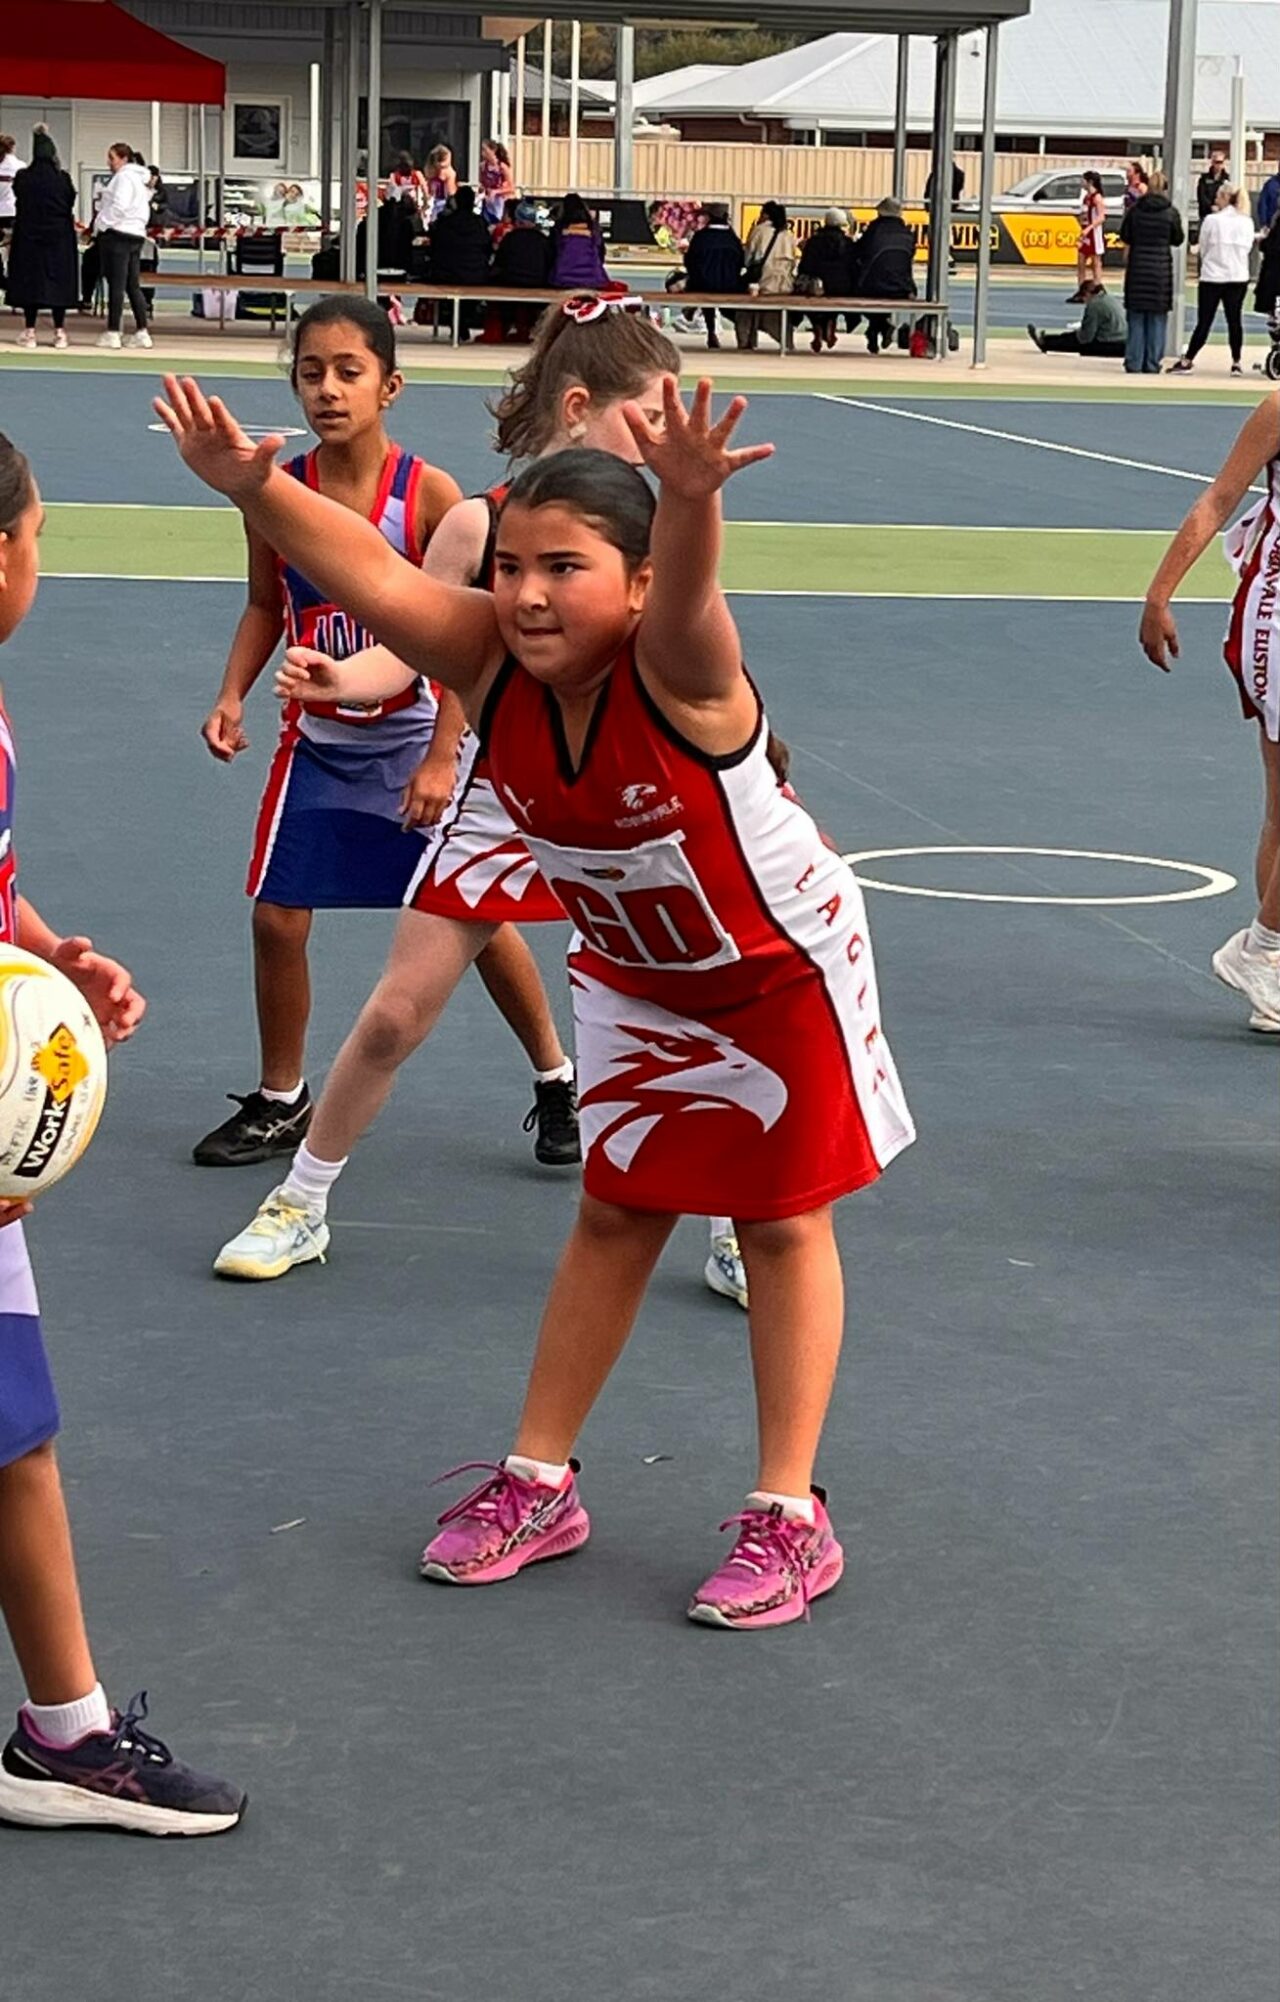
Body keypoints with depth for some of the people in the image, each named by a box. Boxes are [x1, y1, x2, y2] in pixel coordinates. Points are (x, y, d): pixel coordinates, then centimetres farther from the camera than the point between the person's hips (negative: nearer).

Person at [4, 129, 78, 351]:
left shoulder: (23, 178, -9)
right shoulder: (63, 179, -8)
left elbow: (18, 204, 5)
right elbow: (70, 205, 3)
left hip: (29, 235, -1)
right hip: (60, 237, 1)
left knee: (29, 281, 5)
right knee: (58, 281, 7)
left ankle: (30, 332, 4)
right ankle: (59, 332, 6)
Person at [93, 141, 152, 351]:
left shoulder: (123, 178, -10)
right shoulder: (139, 179, 19)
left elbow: (119, 206, -20)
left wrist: (100, 224, -11)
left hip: (118, 233, -9)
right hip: (136, 233, 9)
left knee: (116, 284, -7)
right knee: (132, 285, 10)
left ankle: (113, 333, -6)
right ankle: (141, 332, 8)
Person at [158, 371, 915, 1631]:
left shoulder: (677, 667, -36)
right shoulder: (489, 663, -22)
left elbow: (685, 590, -57)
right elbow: (373, 579, -35)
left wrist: (690, 500, -79)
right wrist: (254, 489, -51)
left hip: (781, 969, -5)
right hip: (636, 980, 5)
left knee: (781, 1225, 5)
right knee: (614, 1217, 15)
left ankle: (788, 1517, 14)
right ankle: (539, 1485, 26)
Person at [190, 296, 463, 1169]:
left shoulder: (429, 494, -18)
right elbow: (265, 608, 7)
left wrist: (442, 758, -18)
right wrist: (232, 696, -8)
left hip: (416, 738, -3)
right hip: (318, 743, 3)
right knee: (277, 919, 2)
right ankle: (281, 1101, 22)